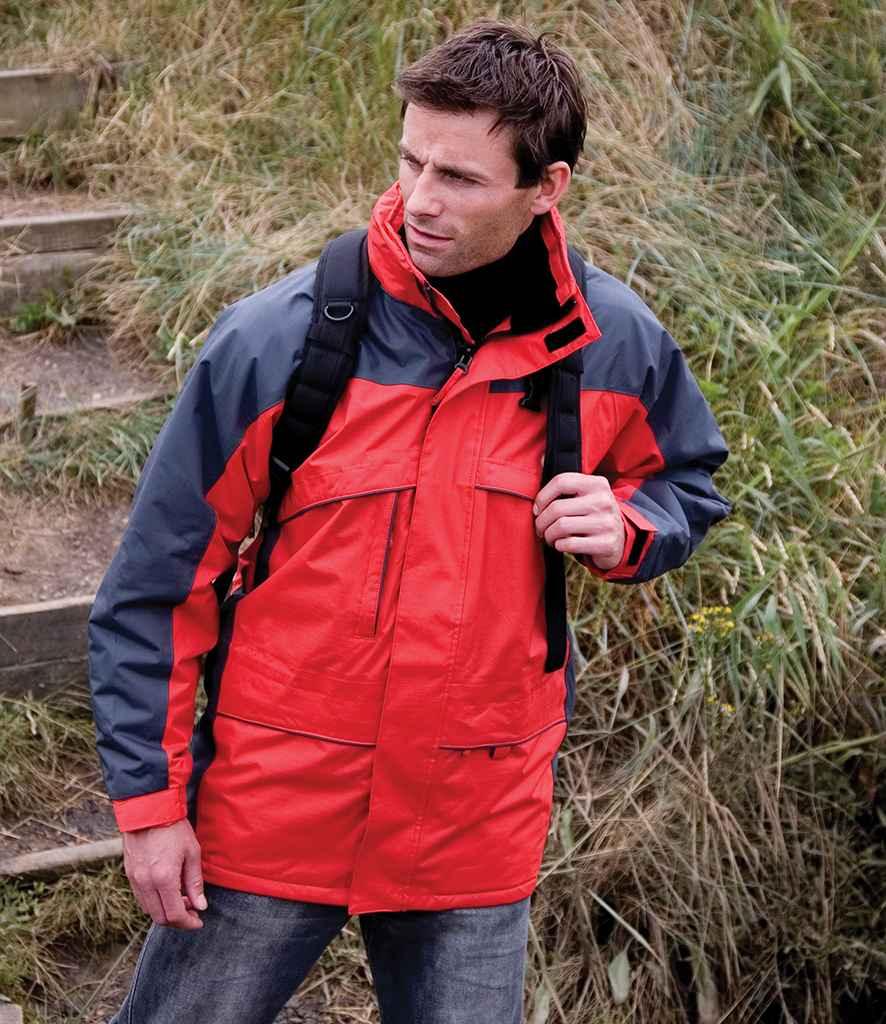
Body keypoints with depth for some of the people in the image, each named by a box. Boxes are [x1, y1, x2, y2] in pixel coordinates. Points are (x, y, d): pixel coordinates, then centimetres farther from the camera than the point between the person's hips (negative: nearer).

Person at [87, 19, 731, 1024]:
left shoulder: (618, 346, -7)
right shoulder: (275, 338, -14)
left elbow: (686, 482, 15)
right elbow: (157, 582, -7)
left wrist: (626, 527, -9)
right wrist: (149, 799, -6)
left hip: (477, 828, 2)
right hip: (269, 812, -1)